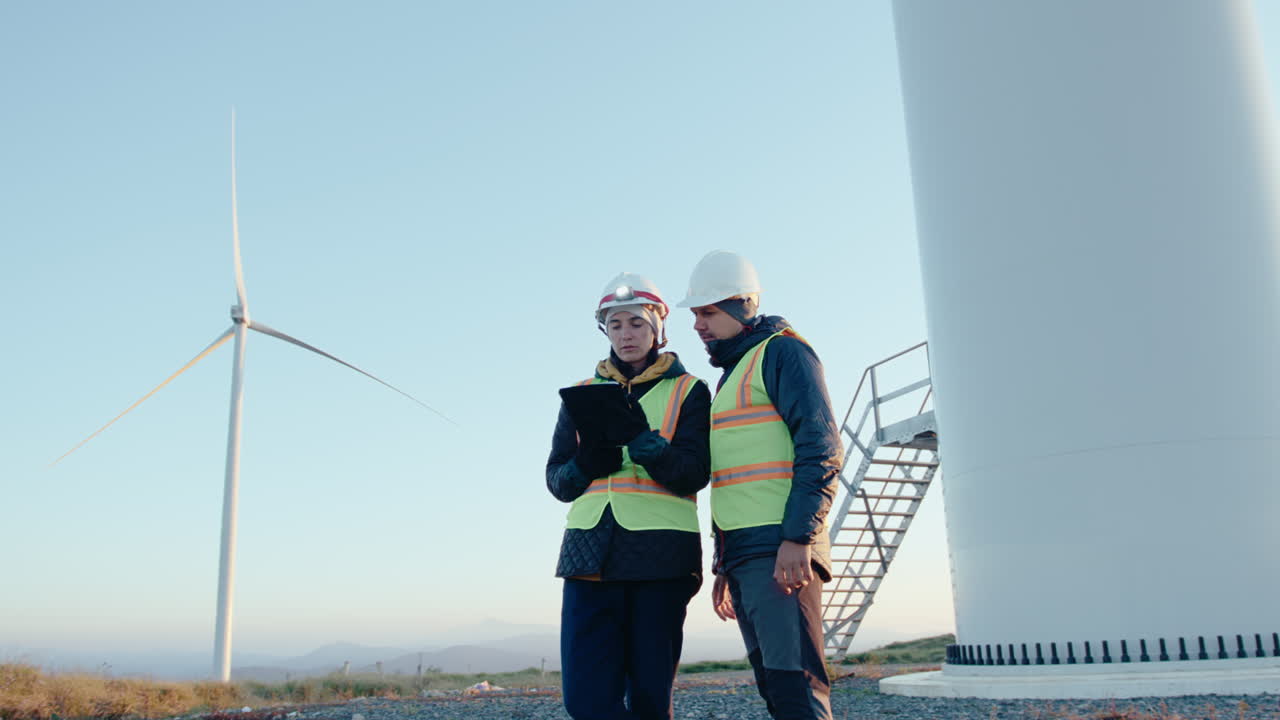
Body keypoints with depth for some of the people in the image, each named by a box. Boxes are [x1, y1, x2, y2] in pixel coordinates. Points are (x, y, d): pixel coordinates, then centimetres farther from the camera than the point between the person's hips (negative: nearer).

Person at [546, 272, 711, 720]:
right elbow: (556, 478, 14)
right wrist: (587, 464, -9)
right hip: (590, 552, 3)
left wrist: (639, 438, -21)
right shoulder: (583, 393, 18)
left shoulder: (688, 391, 8)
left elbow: (693, 473, -5)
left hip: (660, 553, -3)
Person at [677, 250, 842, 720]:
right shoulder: (732, 374, 27)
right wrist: (724, 567, 24)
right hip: (744, 556, 9)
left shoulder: (781, 351, 0)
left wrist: (798, 538, -21)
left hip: (782, 552, -9)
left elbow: (822, 448, -13)